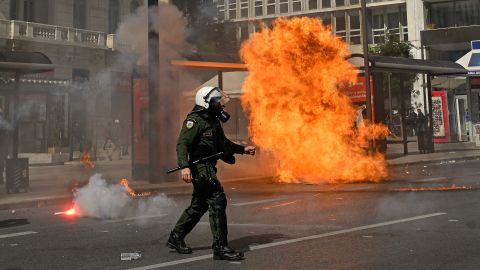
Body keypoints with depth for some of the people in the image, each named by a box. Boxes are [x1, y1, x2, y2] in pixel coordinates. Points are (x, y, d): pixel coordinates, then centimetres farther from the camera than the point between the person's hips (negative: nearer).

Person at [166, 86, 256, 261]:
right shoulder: (195, 121, -12)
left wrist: (243, 149, 28)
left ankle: (175, 238, 28)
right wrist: (184, 166, -34)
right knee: (217, 201, -14)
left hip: (208, 168, 10)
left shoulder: (213, 120, 18)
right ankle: (220, 248, -11)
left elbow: (223, 142, 32)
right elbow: (182, 144, -21)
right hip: (200, 167, -10)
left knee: (199, 205, 16)